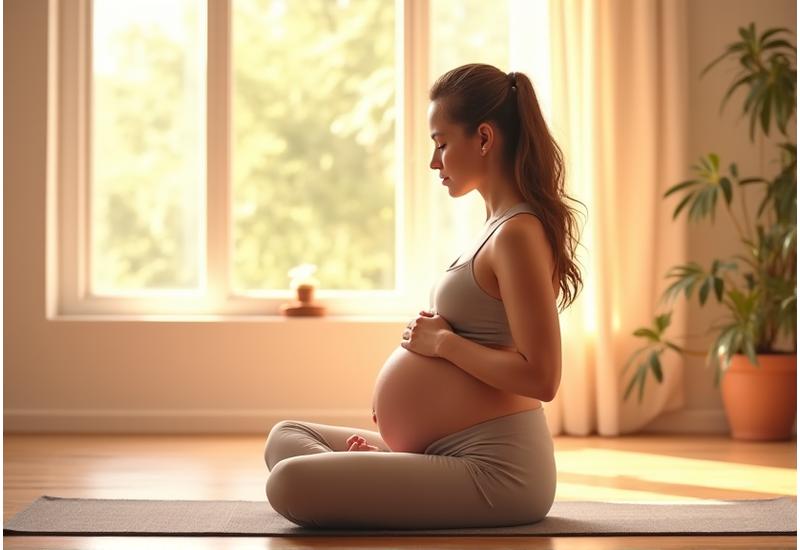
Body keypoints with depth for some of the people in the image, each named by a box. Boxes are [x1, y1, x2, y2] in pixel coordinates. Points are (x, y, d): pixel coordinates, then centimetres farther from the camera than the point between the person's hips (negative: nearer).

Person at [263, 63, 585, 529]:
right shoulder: (503, 226, 14)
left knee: (290, 482, -24)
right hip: (469, 451, 11)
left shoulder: (517, 233, -16)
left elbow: (540, 377, -23)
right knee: (286, 437, 18)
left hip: (498, 471, -11)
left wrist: (441, 341, -13)